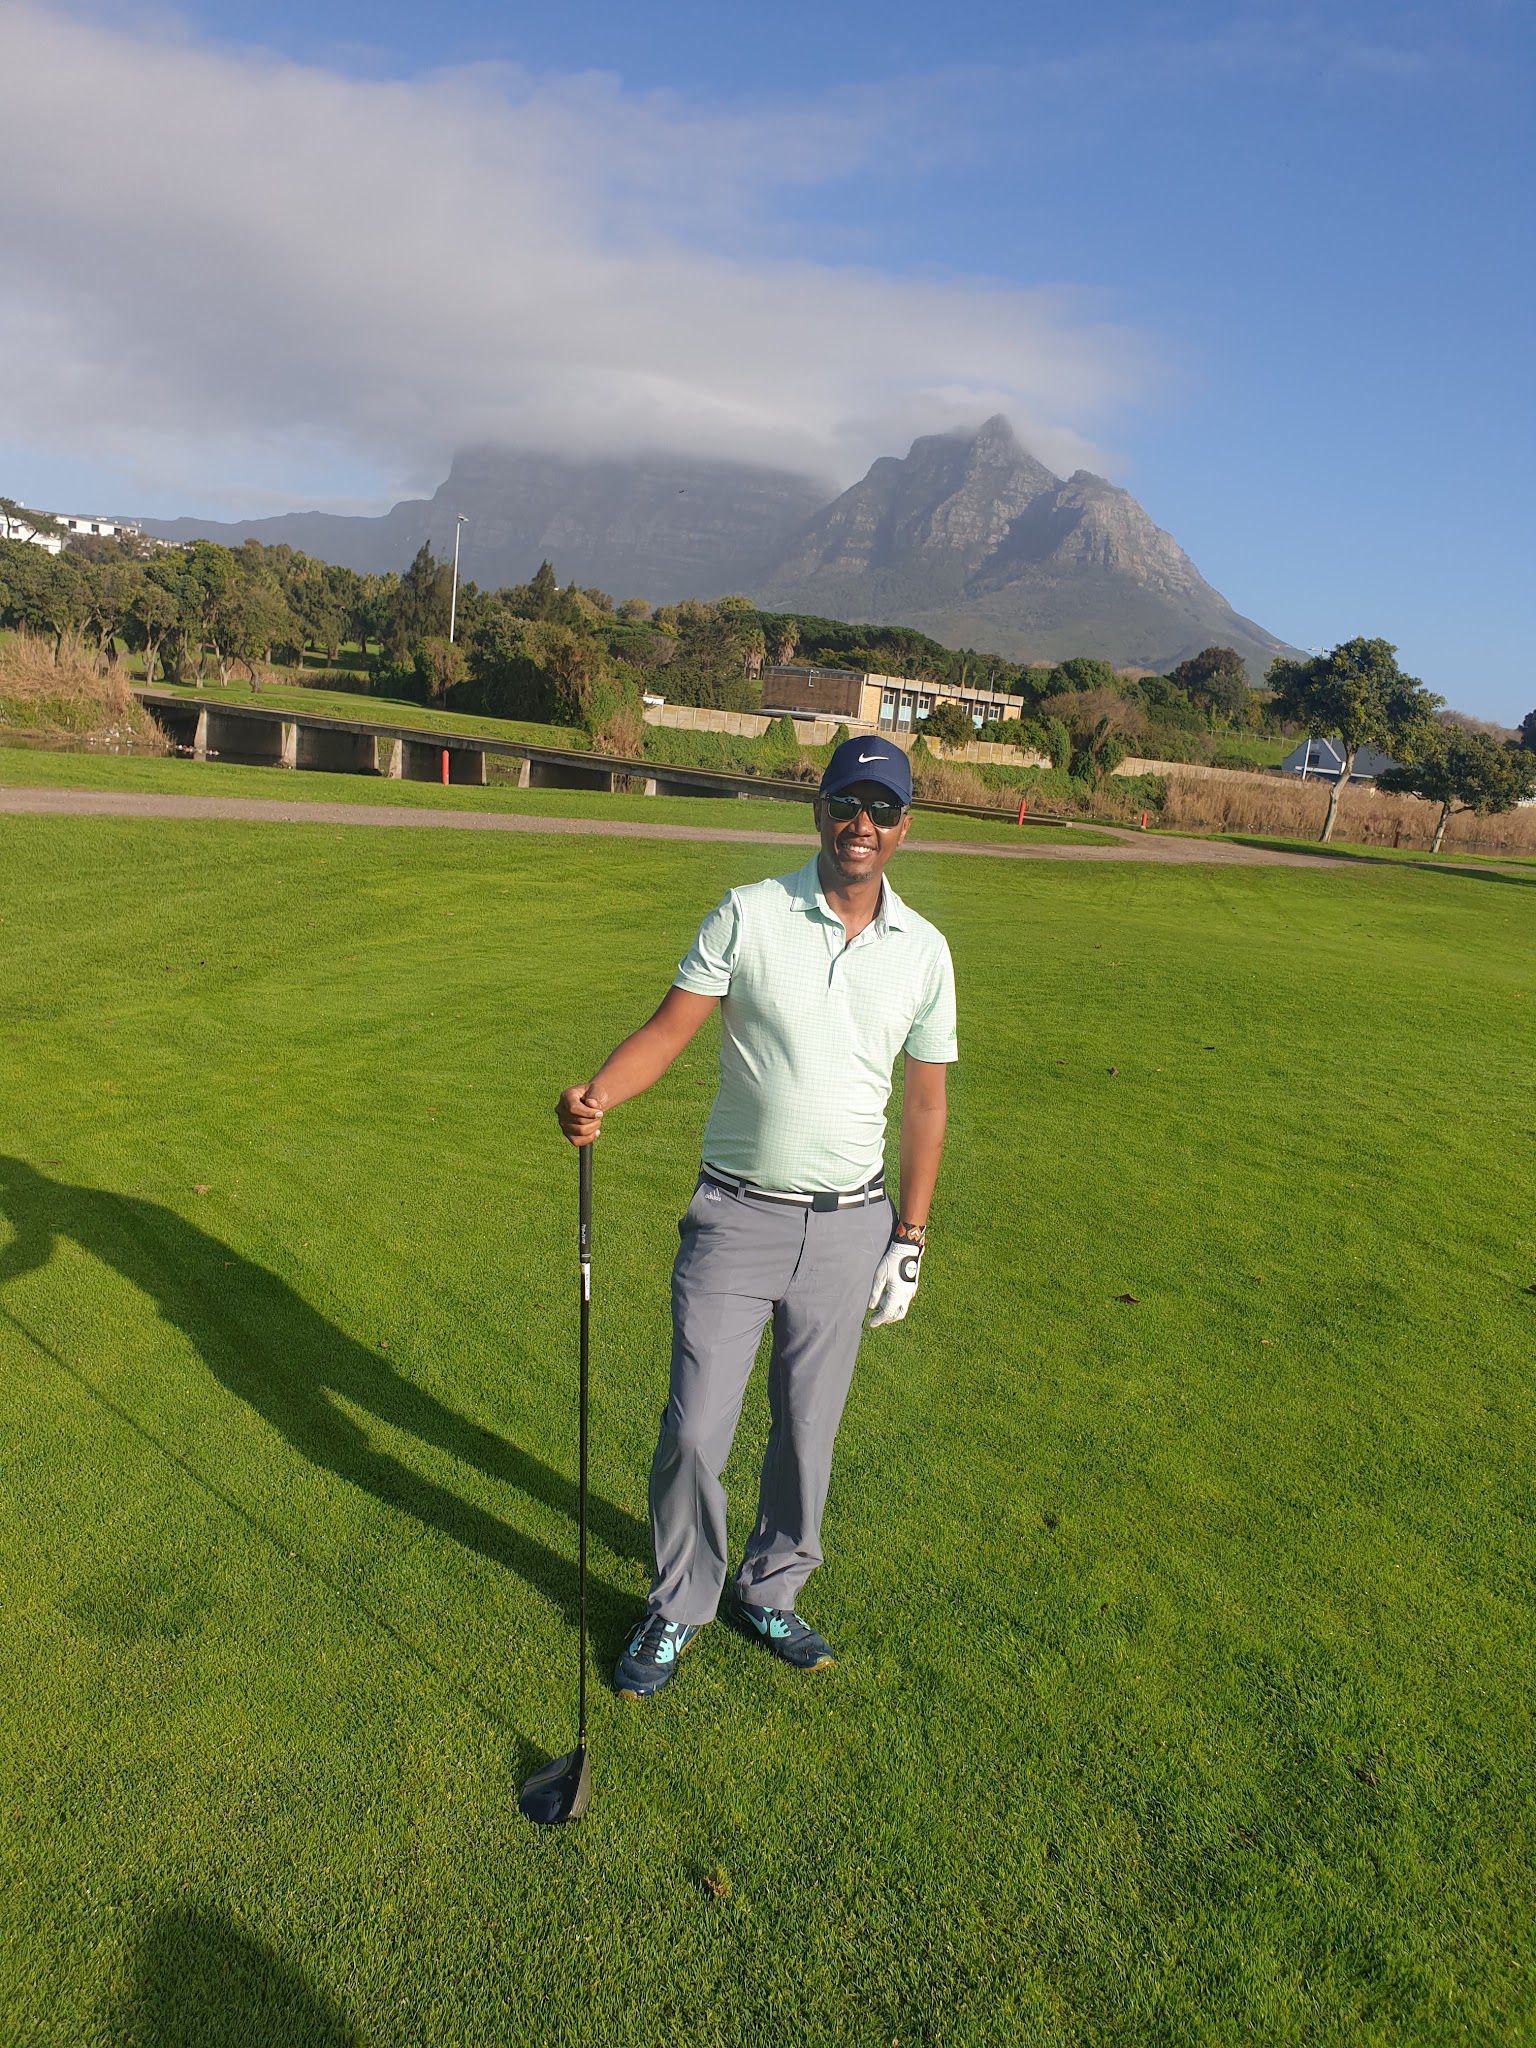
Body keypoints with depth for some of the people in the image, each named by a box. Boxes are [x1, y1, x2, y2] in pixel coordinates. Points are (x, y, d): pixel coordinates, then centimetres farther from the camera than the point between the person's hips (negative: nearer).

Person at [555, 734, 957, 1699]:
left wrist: (909, 1240, 8)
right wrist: (598, 1094, -28)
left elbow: (925, 1100, 8)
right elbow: (669, 1028, -7)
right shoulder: (749, 915, -5)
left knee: (808, 1429, 13)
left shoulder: (924, 949, 3)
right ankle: (678, 1607, 25)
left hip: (848, 1226, 2)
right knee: (695, 1428, 1)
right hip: (738, 1215, -2)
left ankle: (769, 1593, 37)